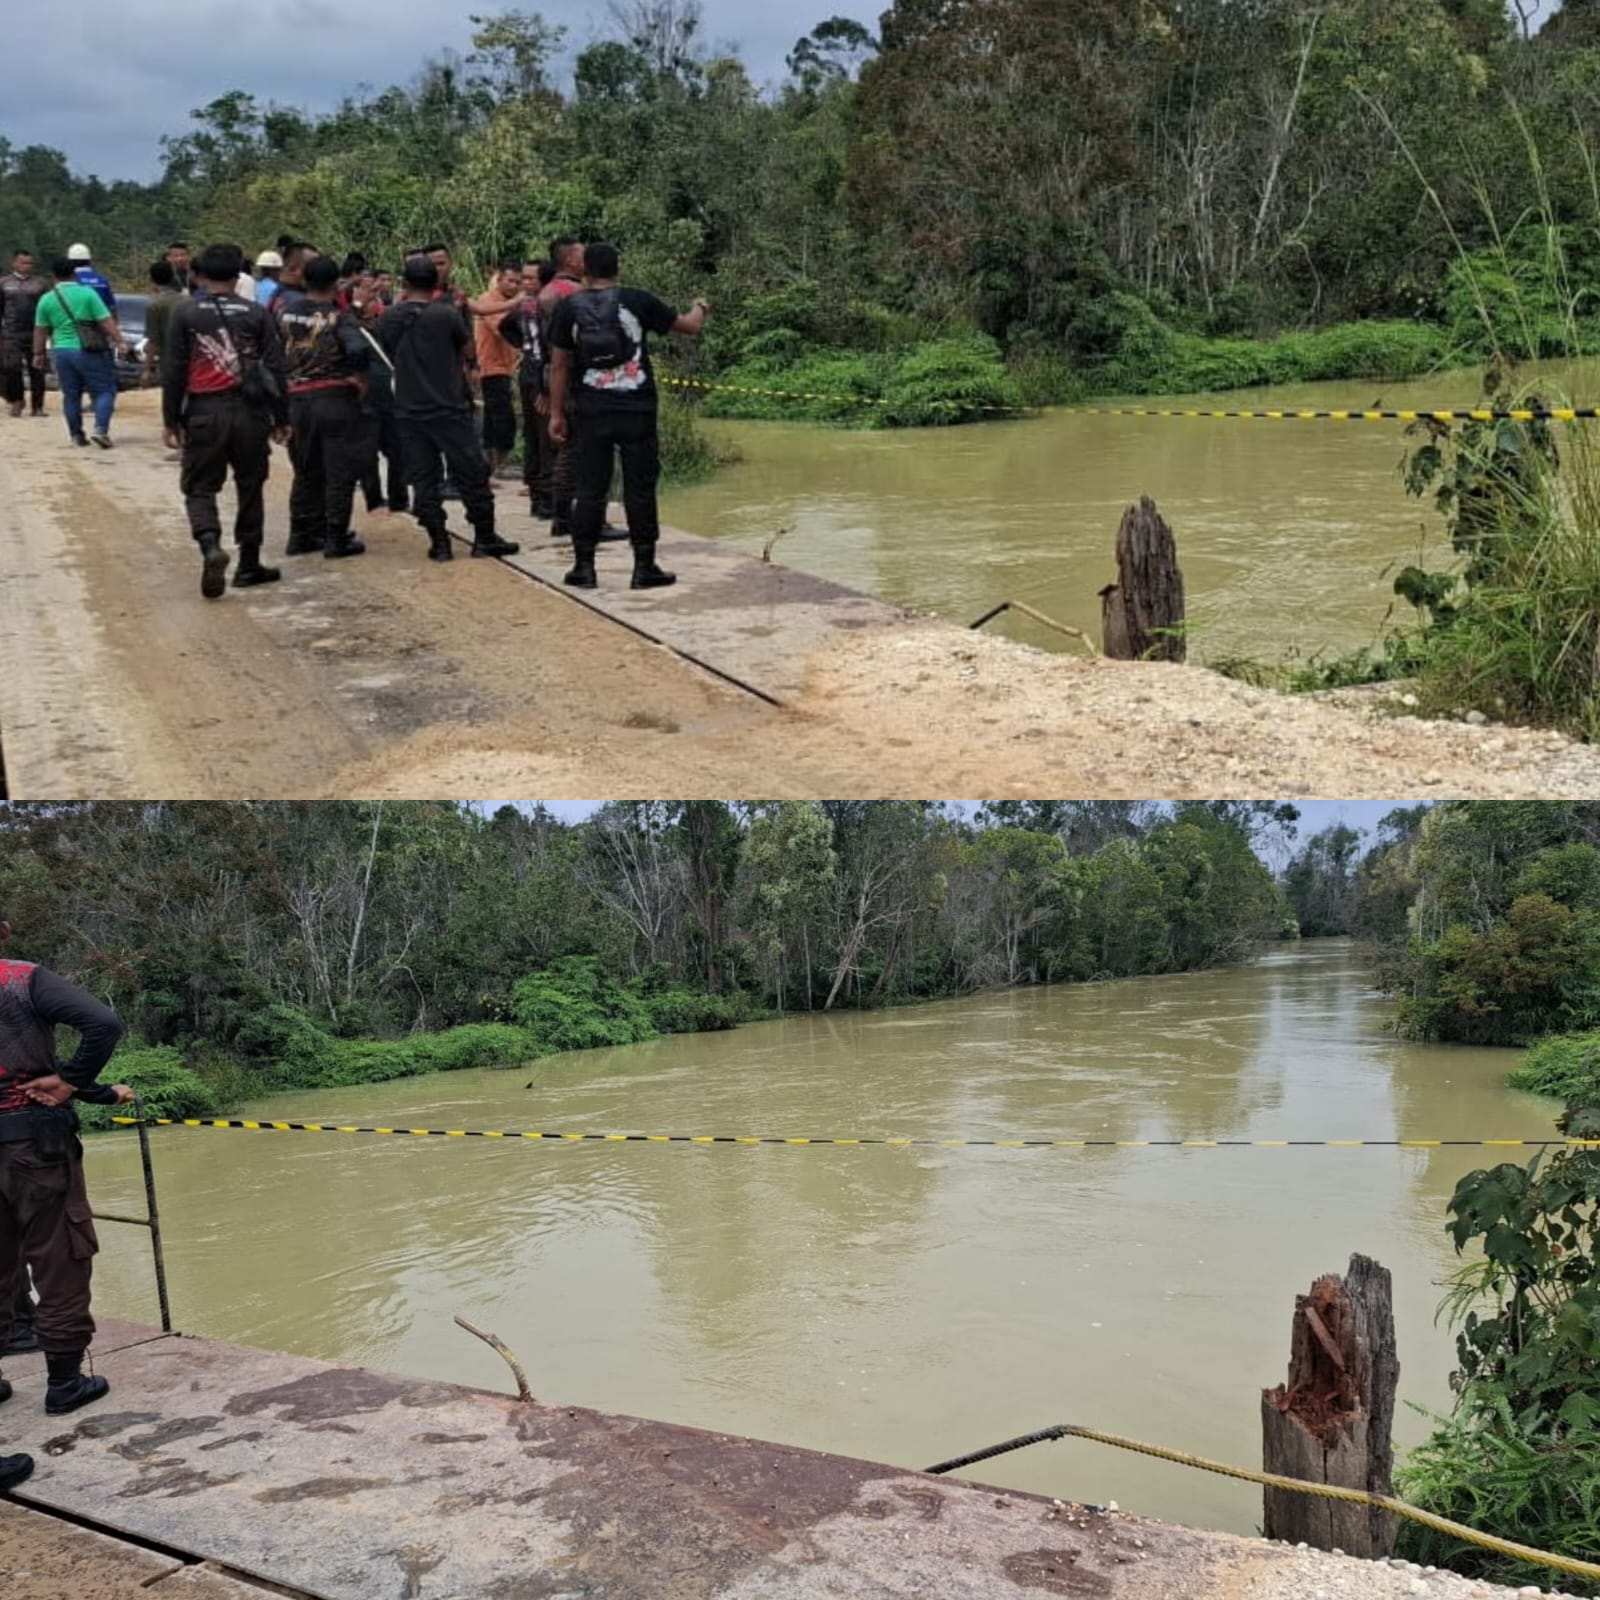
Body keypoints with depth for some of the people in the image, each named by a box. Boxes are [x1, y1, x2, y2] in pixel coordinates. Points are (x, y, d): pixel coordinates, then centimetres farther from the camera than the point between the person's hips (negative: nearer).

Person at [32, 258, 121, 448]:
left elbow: (40, 330, 10)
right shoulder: (87, 293, -6)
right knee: (104, 391, 1)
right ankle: (101, 429, -15)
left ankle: (76, 435, 16)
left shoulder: (46, 299, 5)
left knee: (71, 395, 13)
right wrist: (118, 340, -9)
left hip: (62, 352, 4)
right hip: (88, 351, -4)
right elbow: (106, 321, -11)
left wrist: (38, 354, 19)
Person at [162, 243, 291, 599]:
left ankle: (211, 546, -21)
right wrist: (281, 419, 9)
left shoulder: (185, 313, 0)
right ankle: (248, 565, 18)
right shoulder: (255, 314, 3)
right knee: (250, 488, 14)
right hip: (249, 411, 1)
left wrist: (171, 421, 4)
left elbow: (173, 370, -2)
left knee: (199, 488, 5)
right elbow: (275, 369, 2)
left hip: (204, 412, -1)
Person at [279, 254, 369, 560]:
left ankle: (300, 535, 20)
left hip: (297, 399, 5)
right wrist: (359, 378, -10)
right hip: (335, 398, -5)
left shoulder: (287, 316, 5)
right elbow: (359, 349, -26)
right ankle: (336, 539, 3)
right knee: (339, 473, 3)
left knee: (306, 472, 17)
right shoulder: (339, 318, -11)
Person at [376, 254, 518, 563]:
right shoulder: (446, 314, -11)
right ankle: (484, 537, 9)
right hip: (449, 408, -3)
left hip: (409, 410, 3)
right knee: (472, 474, 6)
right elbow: (469, 350, 3)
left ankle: (438, 542, 5)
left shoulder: (389, 319, 0)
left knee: (423, 479, 7)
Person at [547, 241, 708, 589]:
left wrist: (556, 413, 11)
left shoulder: (569, 308, 2)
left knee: (589, 489, 7)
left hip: (591, 410, 1)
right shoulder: (638, 301, -1)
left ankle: (584, 567, 9)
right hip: (637, 408, -1)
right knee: (640, 488, 5)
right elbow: (689, 326, 8)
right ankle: (644, 567, 8)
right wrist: (699, 308, 30)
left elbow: (559, 365, 4)